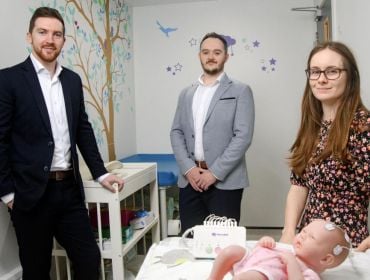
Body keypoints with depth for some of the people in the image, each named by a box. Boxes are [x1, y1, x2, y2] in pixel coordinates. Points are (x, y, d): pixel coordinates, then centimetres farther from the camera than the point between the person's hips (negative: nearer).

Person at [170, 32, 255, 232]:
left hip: (225, 181, -3)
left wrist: (215, 172, -13)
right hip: (190, 180, 4)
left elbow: (243, 136, -8)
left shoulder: (240, 91, 1)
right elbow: (176, 133, 9)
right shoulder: (186, 94, 15)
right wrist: (188, 169, -6)